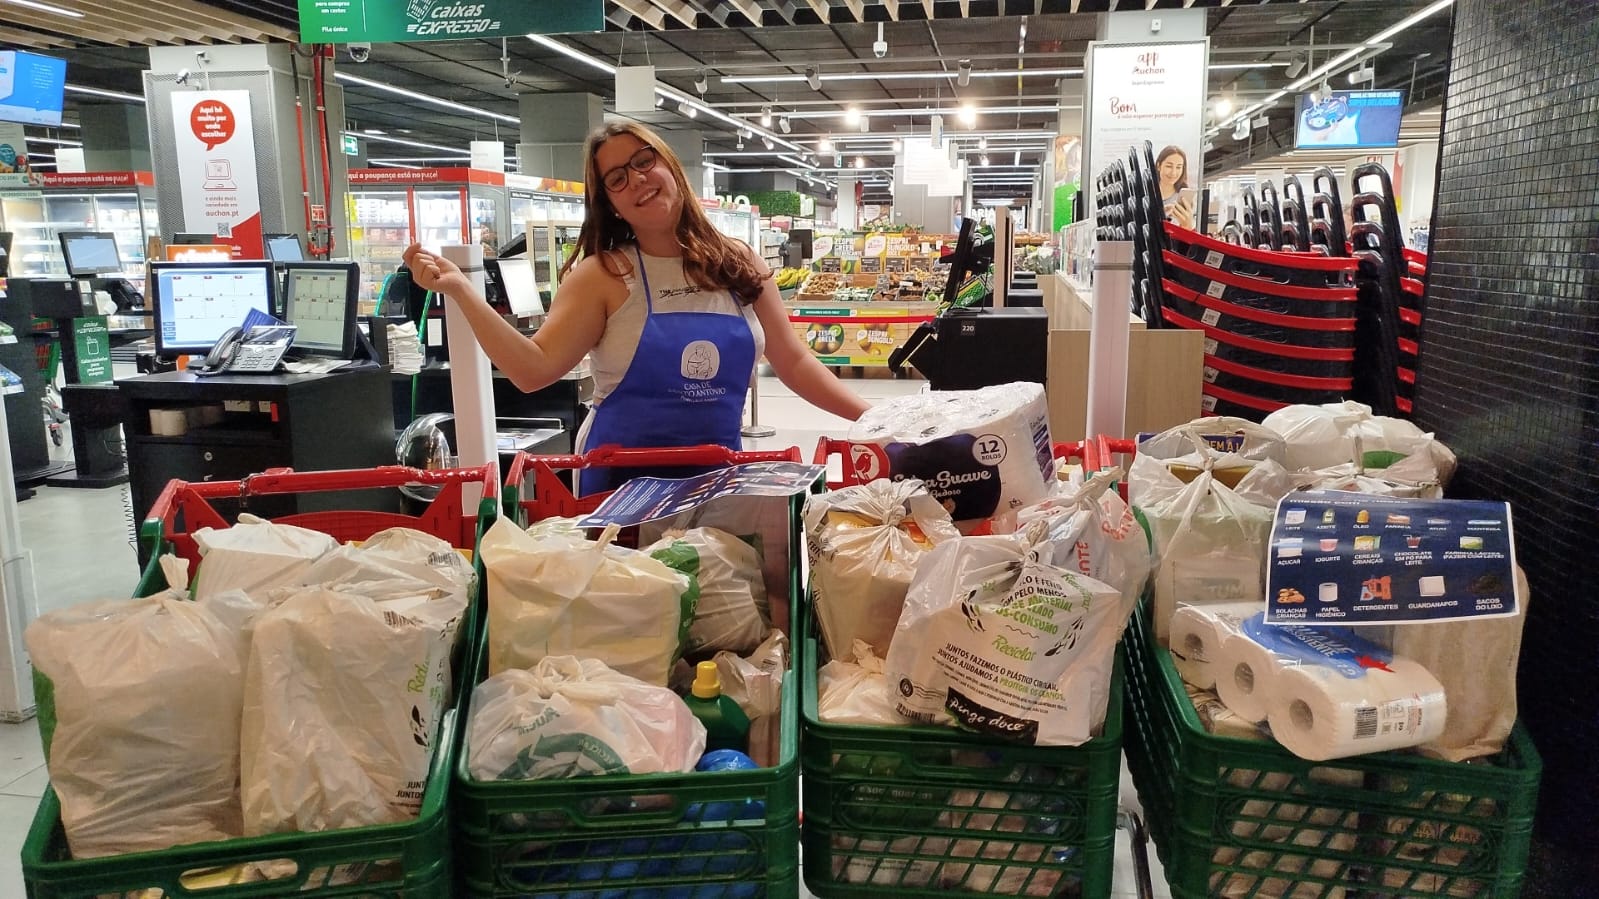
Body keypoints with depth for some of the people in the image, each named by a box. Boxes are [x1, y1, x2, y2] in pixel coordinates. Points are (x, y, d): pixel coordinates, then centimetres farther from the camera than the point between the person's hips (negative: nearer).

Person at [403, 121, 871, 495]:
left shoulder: (738, 263, 2)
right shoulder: (603, 275, -6)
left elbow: (793, 363, 6)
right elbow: (534, 369, -15)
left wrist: (871, 416, -1)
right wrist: (459, 289, -23)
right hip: (623, 474, -2)